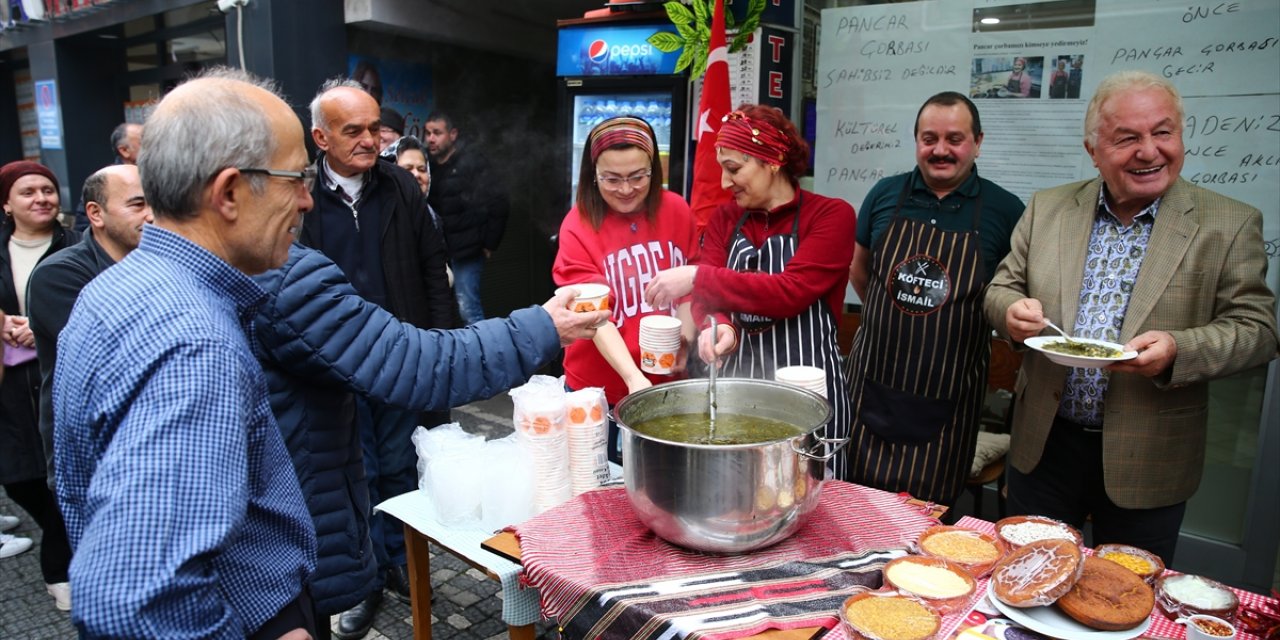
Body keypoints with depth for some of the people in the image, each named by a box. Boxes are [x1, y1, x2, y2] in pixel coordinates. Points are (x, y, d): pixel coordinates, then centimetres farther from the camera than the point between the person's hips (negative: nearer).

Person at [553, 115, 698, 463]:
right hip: (600, 389, -2)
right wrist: (633, 377, -32)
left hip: (667, 382, 3)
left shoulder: (676, 210, -3)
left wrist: (685, 342, -4)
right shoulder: (578, 226, -12)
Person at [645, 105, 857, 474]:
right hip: (737, 381, 4)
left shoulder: (831, 215, -8)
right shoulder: (724, 218, 8)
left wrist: (698, 277, -20)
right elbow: (709, 292, -1)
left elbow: (791, 293, -21)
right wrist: (716, 325, -23)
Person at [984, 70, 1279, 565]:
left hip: (1146, 462, -2)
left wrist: (1177, 350, -25)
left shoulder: (1230, 225, -5)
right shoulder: (1047, 208, 2)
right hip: (1043, 445, 2)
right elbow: (1002, 287, 7)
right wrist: (1012, 309, -17)